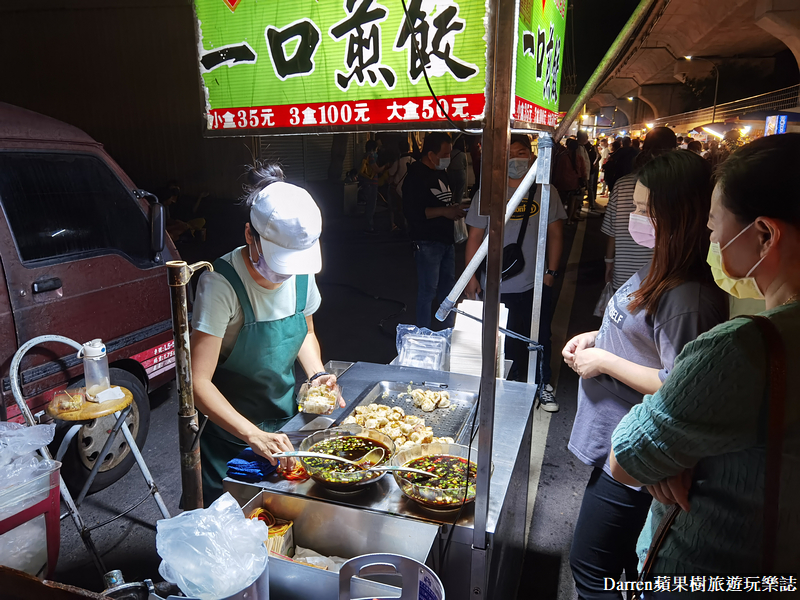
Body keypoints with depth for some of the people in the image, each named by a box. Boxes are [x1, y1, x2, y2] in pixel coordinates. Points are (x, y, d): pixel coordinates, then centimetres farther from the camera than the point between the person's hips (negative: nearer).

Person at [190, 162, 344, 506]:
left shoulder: (301, 273, -10)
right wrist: (253, 435, -36)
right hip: (230, 432, -5)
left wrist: (316, 374, -9)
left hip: (285, 423, 5)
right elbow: (198, 382, -27)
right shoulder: (221, 284, -27)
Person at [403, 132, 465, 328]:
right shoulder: (415, 177, -14)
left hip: (446, 239, 9)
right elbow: (412, 212, -23)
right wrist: (444, 211, -23)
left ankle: (449, 330, 33)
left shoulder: (441, 173, 13)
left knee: (448, 287, 18)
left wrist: (455, 209, 3)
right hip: (428, 243, -9)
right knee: (428, 290, 0)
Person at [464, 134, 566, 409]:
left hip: (536, 284, 1)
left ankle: (544, 386, 34)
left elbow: (555, 233, 6)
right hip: (497, 286, -1)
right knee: (502, 341, 9)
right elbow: (475, 236, 1)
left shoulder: (545, 191, 2)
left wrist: (551, 271, -1)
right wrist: (471, 276, -4)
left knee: (540, 338, 13)